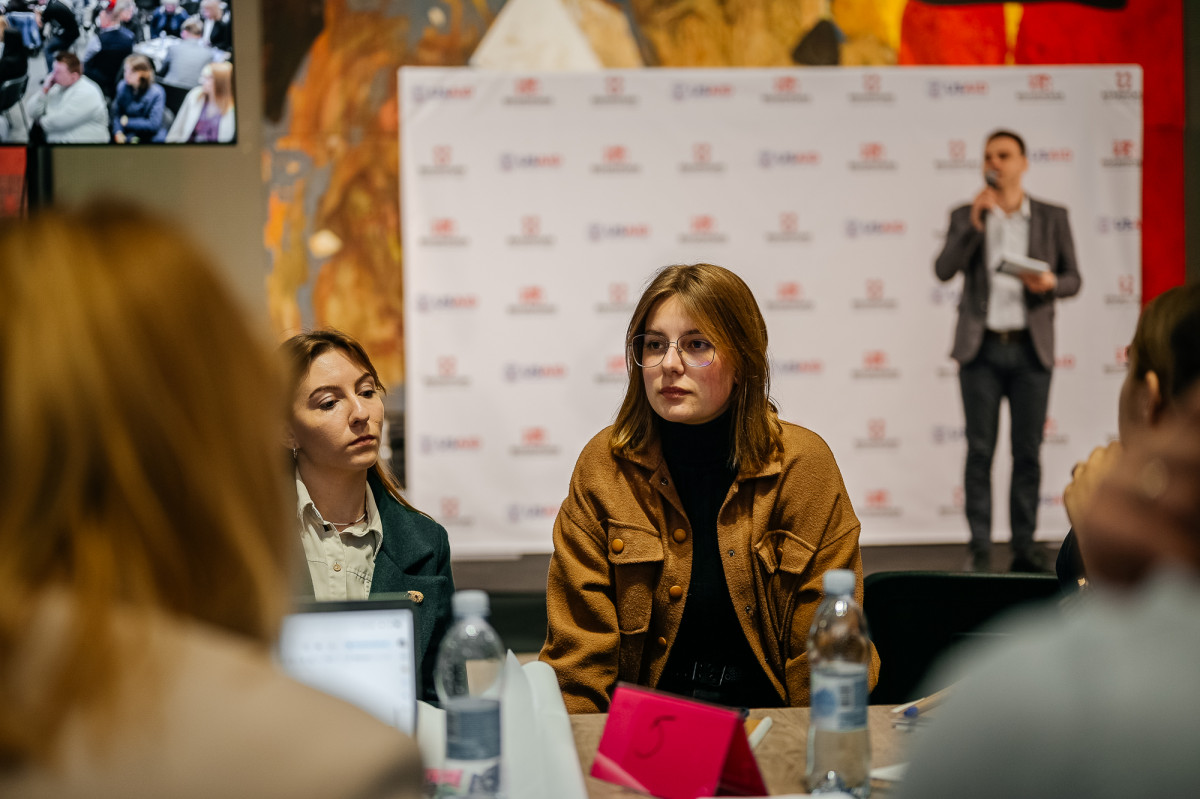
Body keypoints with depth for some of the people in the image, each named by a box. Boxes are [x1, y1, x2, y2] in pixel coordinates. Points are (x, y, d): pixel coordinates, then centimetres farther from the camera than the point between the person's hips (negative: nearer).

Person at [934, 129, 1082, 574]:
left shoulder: (1052, 218, 8)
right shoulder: (965, 217, 7)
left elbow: (1072, 279, 9)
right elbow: (944, 270, -6)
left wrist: (1049, 284, -13)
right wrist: (974, 222, -15)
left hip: (1030, 349, 0)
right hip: (981, 348, 0)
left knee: (1028, 452, 1)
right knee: (980, 450, -1)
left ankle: (1025, 546, 7)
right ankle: (979, 545, 4)